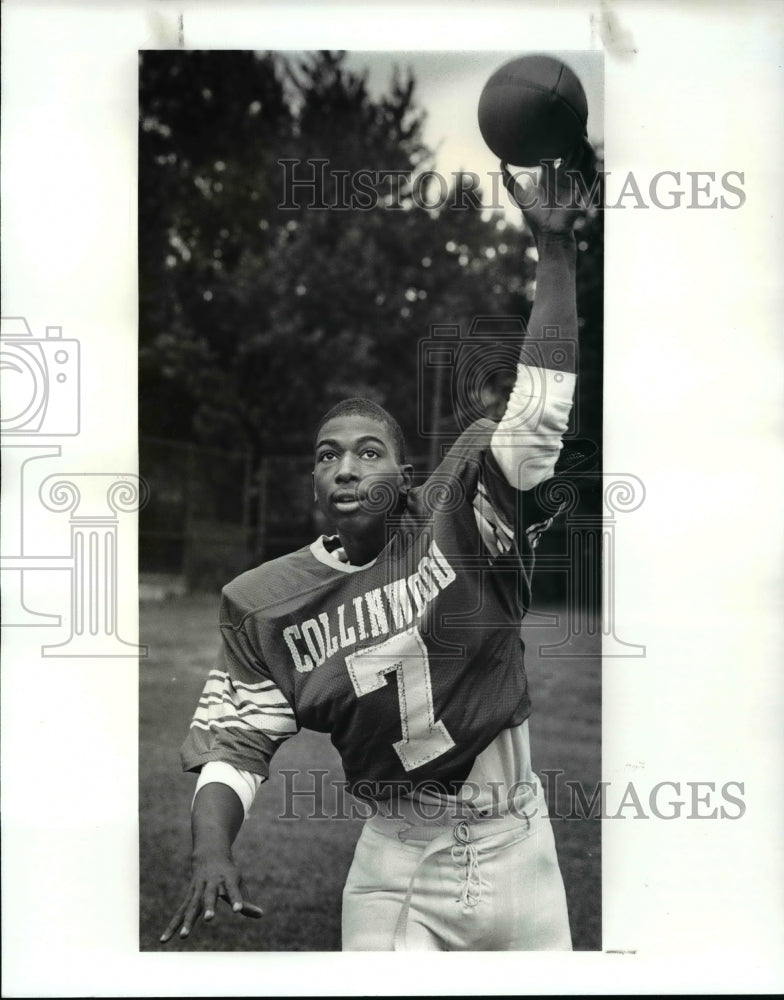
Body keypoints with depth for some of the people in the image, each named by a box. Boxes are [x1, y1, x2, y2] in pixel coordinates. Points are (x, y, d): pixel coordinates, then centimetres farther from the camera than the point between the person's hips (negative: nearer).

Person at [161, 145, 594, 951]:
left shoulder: (461, 519, -7)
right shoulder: (268, 604, -3)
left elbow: (539, 407, -15)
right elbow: (234, 742, -2)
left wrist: (554, 251, -22)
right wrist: (211, 853, -20)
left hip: (517, 849, 1)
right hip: (396, 870, 0)